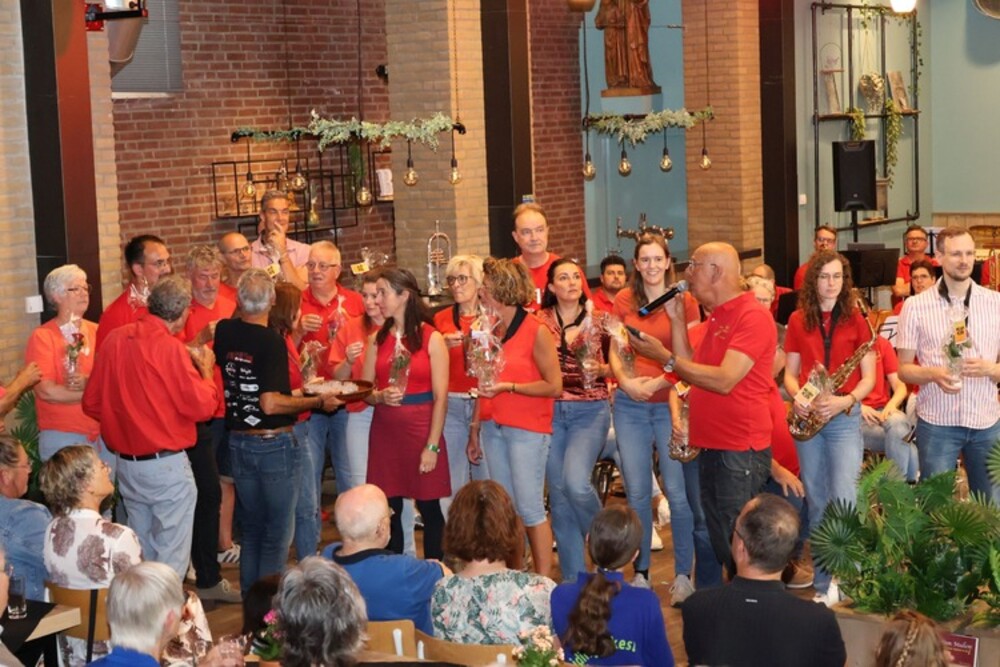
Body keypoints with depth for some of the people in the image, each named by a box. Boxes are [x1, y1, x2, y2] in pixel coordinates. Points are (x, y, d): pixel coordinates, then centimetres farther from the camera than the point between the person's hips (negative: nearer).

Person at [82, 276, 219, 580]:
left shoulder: (115, 339, 2)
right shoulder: (170, 348, -16)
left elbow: (91, 403, 8)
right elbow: (201, 406, -15)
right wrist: (206, 370, 2)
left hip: (126, 462, 7)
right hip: (167, 464, -7)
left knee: (141, 549, 19)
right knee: (172, 555, 2)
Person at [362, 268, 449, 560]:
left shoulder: (431, 338, -4)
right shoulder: (377, 339, 8)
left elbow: (440, 397, -7)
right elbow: (364, 391, 8)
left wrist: (432, 446, -12)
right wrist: (381, 396, -14)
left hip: (421, 429, -3)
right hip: (385, 432, 3)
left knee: (429, 508, 2)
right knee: (389, 509, 5)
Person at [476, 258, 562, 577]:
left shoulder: (536, 331, -10)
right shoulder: (490, 330, 10)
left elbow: (554, 386, -11)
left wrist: (508, 387, -17)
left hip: (527, 428, -6)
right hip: (494, 427, 7)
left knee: (530, 507, -6)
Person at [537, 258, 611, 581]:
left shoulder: (598, 319, 1)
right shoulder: (540, 320, 4)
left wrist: (602, 370, -12)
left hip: (590, 411, -2)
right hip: (550, 411, 2)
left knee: (576, 483, -22)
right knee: (558, 494, 3)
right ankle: (574, 576, 14)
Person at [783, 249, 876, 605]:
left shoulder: (855, 319, 0)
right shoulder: (798, 320, 6)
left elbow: (869, 377, -1)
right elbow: (790, 372, 10)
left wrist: (845, 401, -18)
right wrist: (797, 397, -11)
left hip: (845, 417, -3)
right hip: (808, 418, 3)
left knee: (842, 501, -14)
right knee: (817, 503, 7)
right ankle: (825, 582, 14)